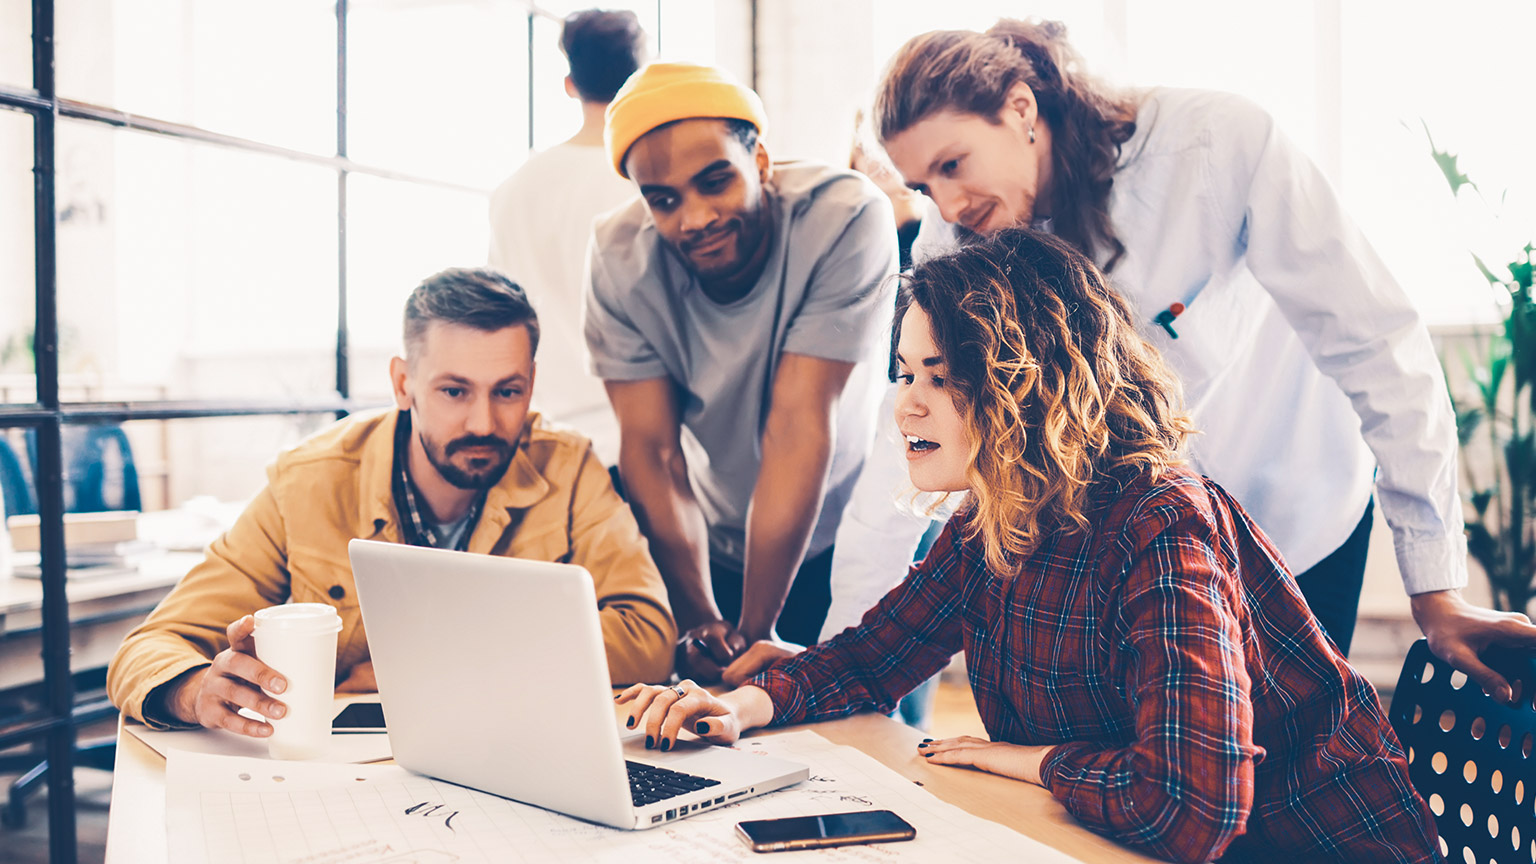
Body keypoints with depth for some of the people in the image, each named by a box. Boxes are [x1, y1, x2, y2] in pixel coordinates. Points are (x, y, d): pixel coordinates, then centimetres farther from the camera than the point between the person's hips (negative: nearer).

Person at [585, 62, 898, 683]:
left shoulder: (845, 217, -27)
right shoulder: (621, 255, -17)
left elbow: (799, 425, -29)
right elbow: (651, 448, -16)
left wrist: (754, 631, -27)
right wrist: (700, 621, -25)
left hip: (854, 538, -2)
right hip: (720, 549, 2)